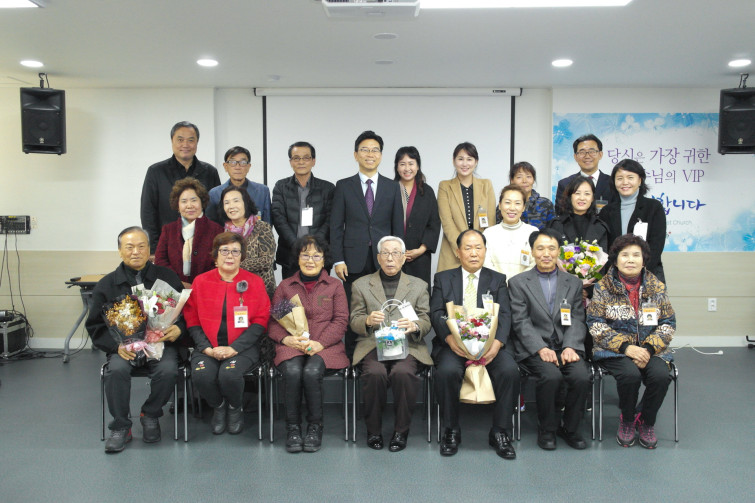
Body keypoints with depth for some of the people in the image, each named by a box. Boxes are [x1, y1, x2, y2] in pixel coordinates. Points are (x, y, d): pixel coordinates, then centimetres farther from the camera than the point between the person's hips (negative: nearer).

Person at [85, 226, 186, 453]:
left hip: (160, 342, 0)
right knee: (117, 370, -30)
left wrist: (179, 329, -14)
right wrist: (117, 345, -10)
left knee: (167, 370, -29)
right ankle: (120, 427, -9)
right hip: (123, 344, 1)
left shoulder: (168, 278, 8)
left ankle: (150, 416, 1)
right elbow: (95, 326, 8)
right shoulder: (107, 285, 9)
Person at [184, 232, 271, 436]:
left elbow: (260, 321, -1)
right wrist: (207, 348, -10)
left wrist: (234, 348, -13)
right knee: (201, 375, -28)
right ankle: (218, 406, 7)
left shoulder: (254, 282, 5)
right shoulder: (201, 281, 9)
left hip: (242, 347, -2)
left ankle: (236, 408, 5)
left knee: (229, 374, -31)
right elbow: (192, 320, 6)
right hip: (208, 346, 2)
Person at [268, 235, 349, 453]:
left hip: (325, 347, -1)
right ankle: (292, 427, -14)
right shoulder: (285, 286, 18)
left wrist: (320, 343, -12)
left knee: (311, 372, -32)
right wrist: (285, 338, -10)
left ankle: (315, 426, -12)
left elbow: (341, 320, 4)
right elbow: (273, 320, 12)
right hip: (291, 346, 1)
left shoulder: (335, 286, 14)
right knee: (293, 372, -31)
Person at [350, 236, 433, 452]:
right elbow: (353, 321, 10)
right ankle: (373, 430, -8)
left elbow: (426, 322, 10)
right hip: (373, 345, 0)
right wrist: (367, 320, -14)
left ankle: (401, 431, -11)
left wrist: (414, 325, -14)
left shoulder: (419, 286, 16)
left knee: (403, 373, -32)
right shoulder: (362, 285, 15)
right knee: (375, 373, -31)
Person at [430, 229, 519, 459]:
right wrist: (450, 338, -19)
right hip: (453, 344, -1)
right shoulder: (443, 279, 13)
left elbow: (504, 316, 2)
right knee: (447, 371, -32)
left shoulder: (497, 280, 15)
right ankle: (451, 431, -10)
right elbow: (436, 314, 1)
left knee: (510, 370, -28)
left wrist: (497, 342, -19)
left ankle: (500, 433, -10)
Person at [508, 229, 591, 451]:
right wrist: (541, 348, -18)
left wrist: (570, 347, -12)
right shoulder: (518, 283, 6)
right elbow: (521, 322, -3)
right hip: (533, 347, -3)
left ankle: (570, 427, 2)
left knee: (582, 377, -24)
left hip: (566, 345, 3)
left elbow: (577, 321, 7)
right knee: (551, 376, -30)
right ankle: (547, 428, -5)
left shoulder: (573, 283, 16)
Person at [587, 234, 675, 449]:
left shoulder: (657, 287, 7)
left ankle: (646, 422, 1)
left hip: (651, 349, 3)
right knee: (630, 374, -32)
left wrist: (649, 349, -12)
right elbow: (596, 325, -6)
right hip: (614, 350, -2)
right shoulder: (603, 287, -1)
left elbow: (668, 323, 5)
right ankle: (627, 421, -2)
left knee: (660, 375, -28)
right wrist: (626, 347, -17)